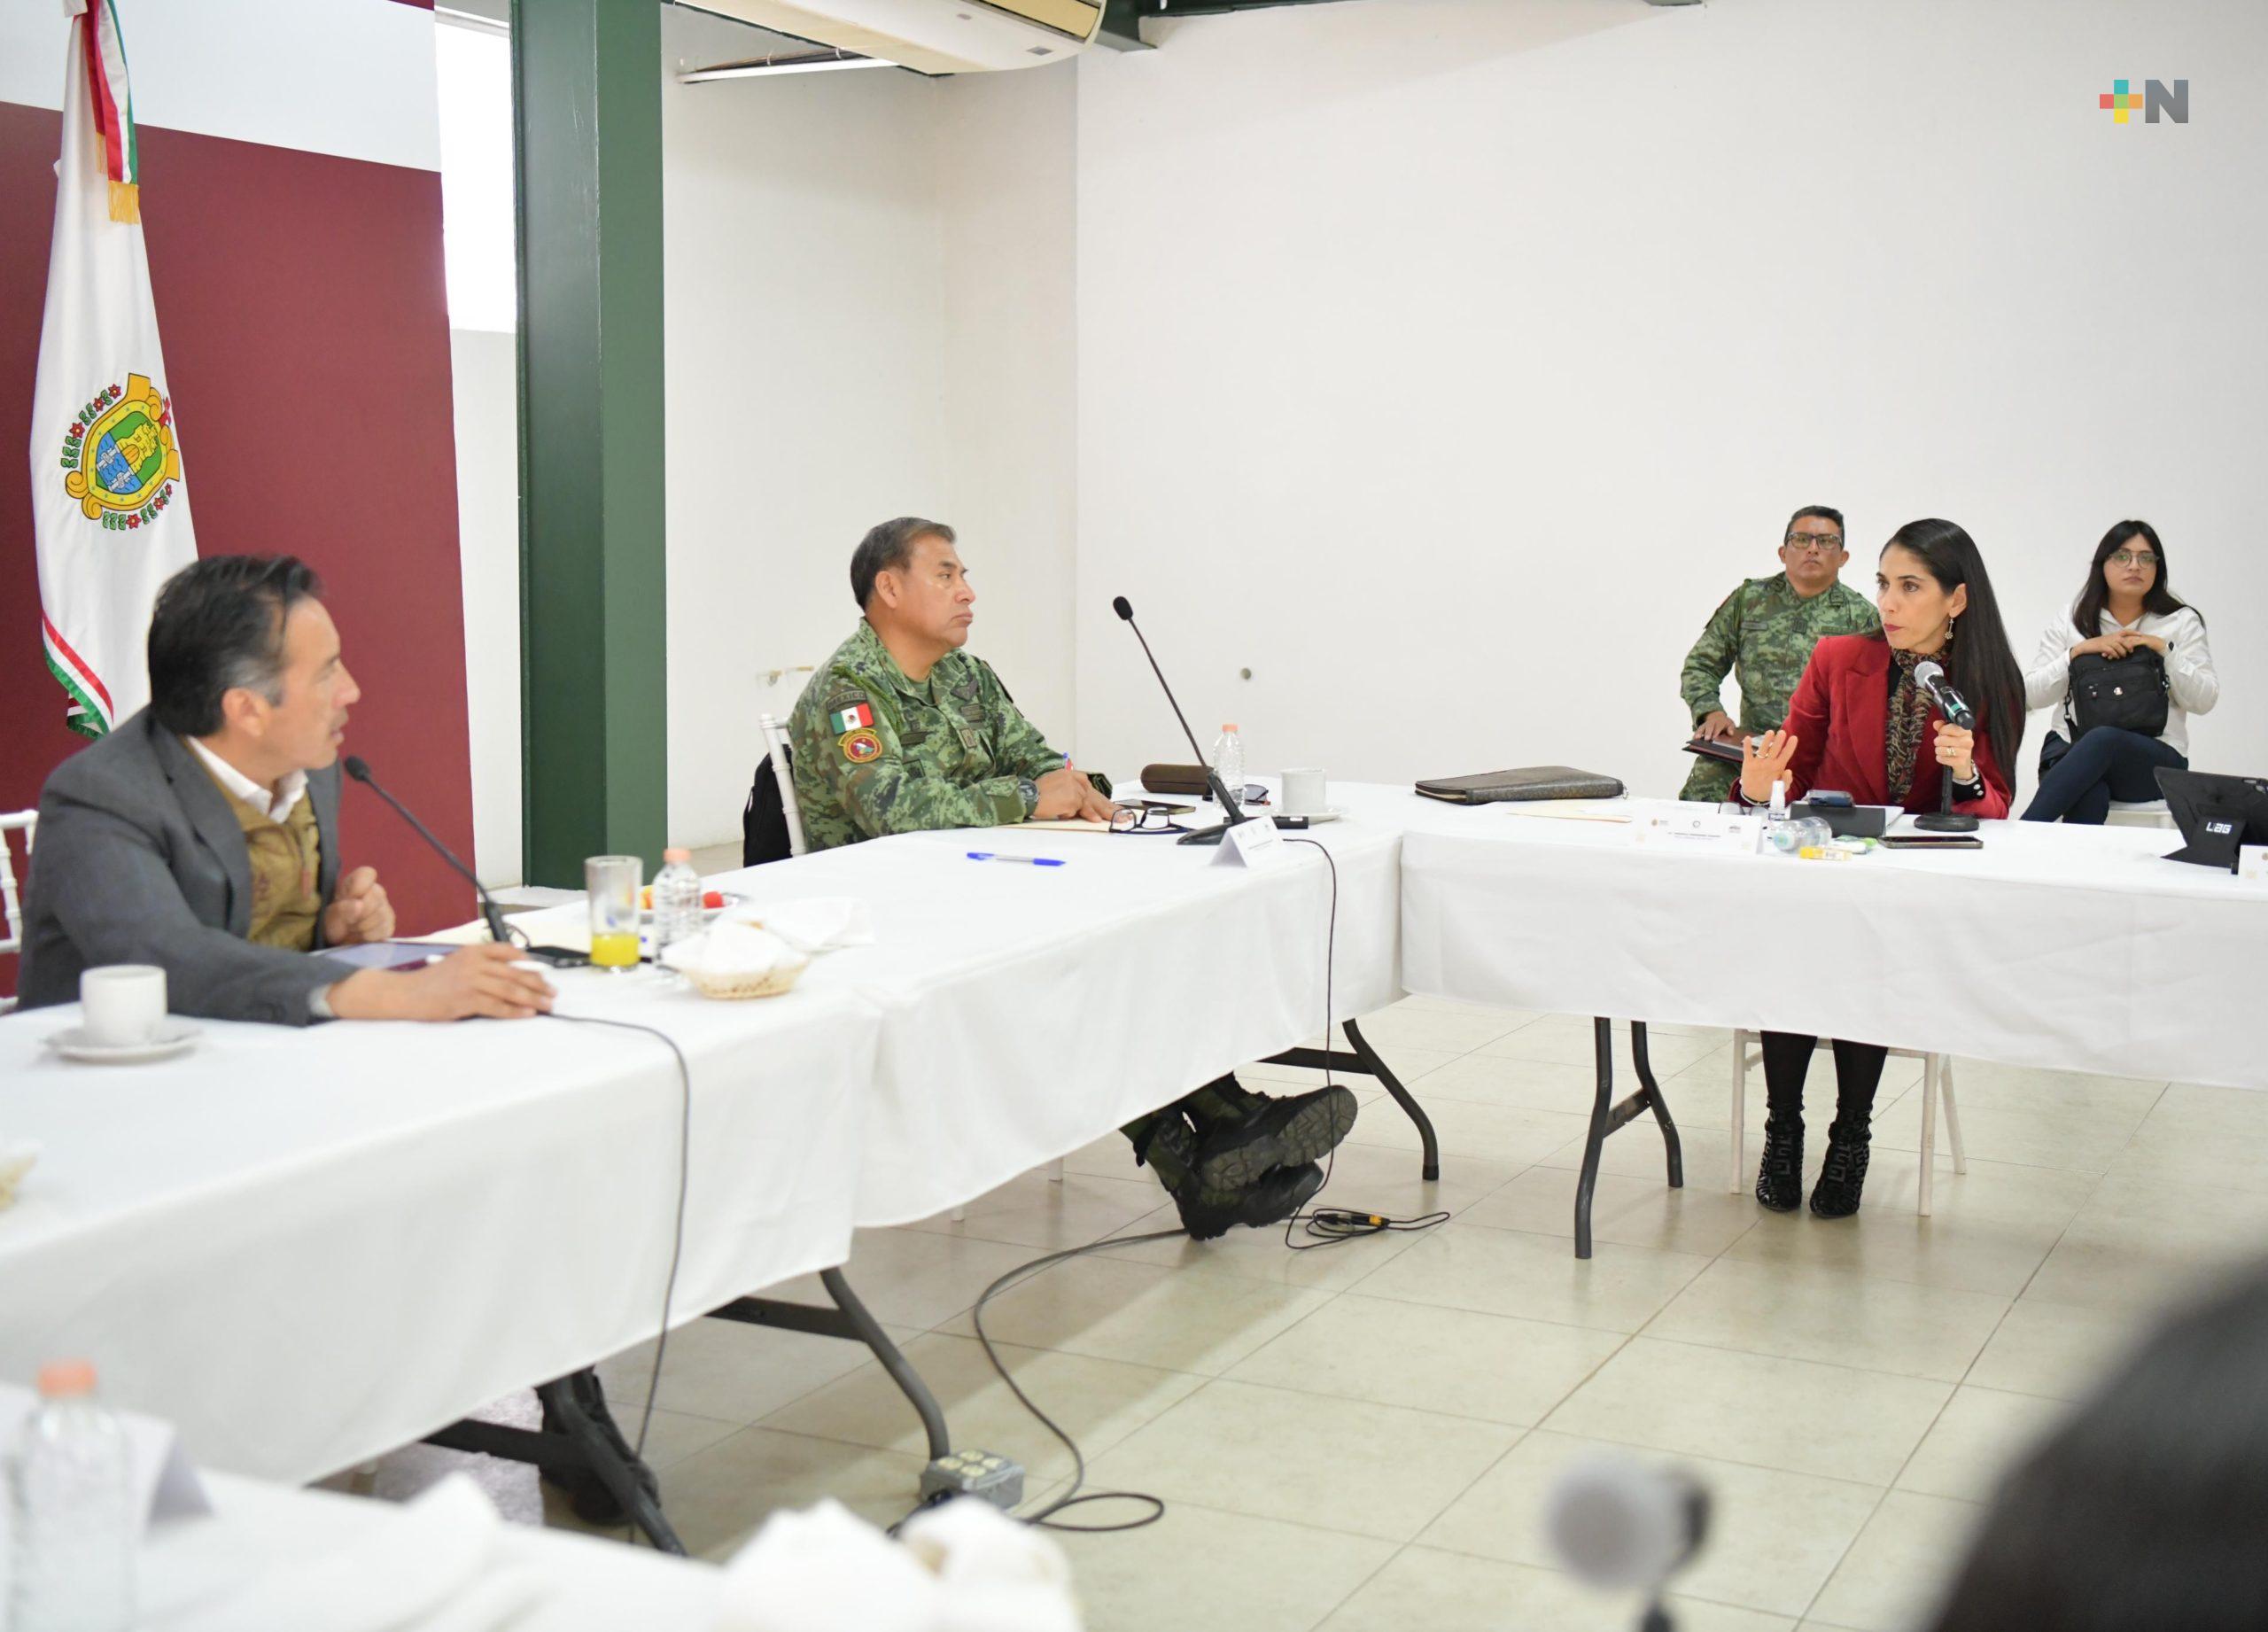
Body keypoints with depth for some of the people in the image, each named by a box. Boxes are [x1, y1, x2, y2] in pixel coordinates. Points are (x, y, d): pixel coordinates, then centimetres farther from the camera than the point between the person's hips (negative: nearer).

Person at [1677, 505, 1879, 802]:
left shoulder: (1861, 616, 7)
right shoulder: (1748, 599, 12)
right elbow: (1700, 666, 14)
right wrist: (1711, 712, -6)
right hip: (1752, 741, 1)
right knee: (1706, 779, -28)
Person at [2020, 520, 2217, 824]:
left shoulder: (2182, 621, 10)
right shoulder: (2072, 619, 11)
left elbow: (2204, 701, 2)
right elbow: (2032, 694, 4)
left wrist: (2166, 650, -9)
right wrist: (2078, 651, -8)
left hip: (2156, 758, -1)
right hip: (2074, 749, 1)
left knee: (2103, 739, -38)